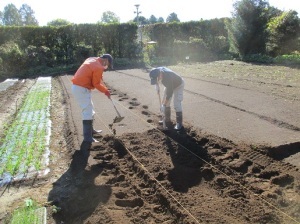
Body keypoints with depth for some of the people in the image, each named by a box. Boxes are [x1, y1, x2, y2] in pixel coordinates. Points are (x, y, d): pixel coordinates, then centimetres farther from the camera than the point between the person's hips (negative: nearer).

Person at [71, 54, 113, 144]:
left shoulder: (91, 59, 14)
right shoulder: (98, 67, -15)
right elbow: (96, 84, -11)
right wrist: (106, 91, 2)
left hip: (77, 86, 10)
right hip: (82, 89, -10)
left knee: (89, 109, 21)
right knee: (88, 112, -9)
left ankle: (90, 130, 34)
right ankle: (88, 138, -8)